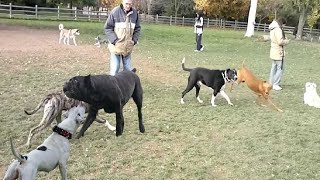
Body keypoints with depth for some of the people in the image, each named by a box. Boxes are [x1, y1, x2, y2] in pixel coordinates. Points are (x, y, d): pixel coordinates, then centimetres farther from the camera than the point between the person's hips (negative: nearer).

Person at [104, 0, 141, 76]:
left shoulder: (135, 13, -1)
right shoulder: (115, 11, -12)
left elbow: (137, 28, 11)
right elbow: (107, 28, -7)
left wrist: (134, 40, -1)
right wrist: (115, 40, -15)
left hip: (128, 47, 4)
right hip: (116, 46, -3)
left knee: (128, 68, 12)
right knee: (114, 68, -3)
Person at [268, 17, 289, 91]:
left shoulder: (272, 29, 11)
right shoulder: (278, 30, -19)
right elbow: (280, 42, -24)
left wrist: (284, 40, 8)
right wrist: (287, 41, -5)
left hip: (273, 51, 10)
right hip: (278, 52, -9)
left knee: (273, 68, 16)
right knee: (280, 69, -3)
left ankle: (271, 83, 22)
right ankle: (275, 84, -3)